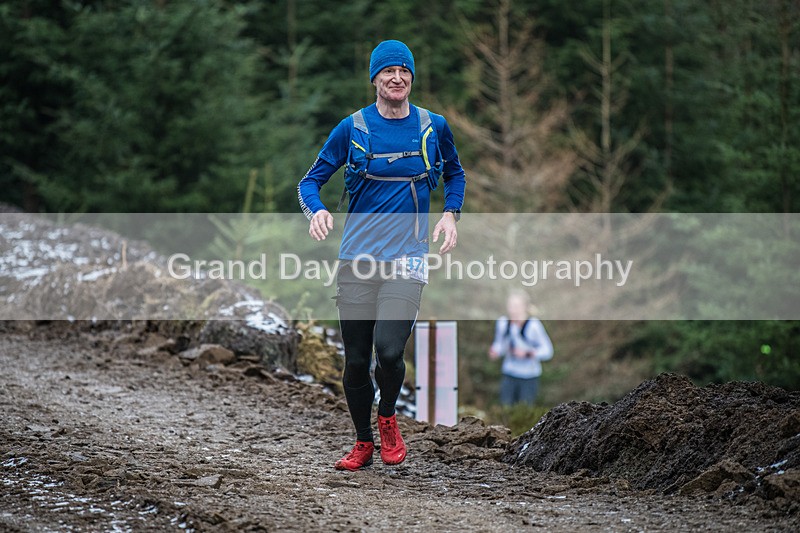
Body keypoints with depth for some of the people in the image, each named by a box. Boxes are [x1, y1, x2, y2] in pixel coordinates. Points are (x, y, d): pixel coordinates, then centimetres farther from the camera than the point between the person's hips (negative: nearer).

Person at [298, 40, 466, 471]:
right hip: (356, 257, 1)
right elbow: (311, 180, 7)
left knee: (389, 351, -18)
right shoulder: (352, 128, 2)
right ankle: (363, 444, 24)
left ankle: (388, 419, 12)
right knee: (356, 359, 3)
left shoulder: (433, 127, 6)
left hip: (407, 257, -1)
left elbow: (454, 174, 24)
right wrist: (316, 210, -15)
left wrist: (451, 214, 6)